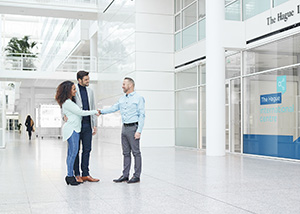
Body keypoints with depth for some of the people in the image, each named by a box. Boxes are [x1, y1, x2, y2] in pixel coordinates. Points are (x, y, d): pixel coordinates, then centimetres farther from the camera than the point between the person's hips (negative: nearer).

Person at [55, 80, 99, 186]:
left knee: (71, 153, 8)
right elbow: (81, 112, -12)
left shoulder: (71, 102, 19)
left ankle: (70, 176, 10)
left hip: (75, 129, 10)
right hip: (71, 129, -10)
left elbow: (78, 113, 23)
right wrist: (95, 112, -2)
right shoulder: (67, 103, -12)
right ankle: (70, 176, -5)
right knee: (73, 152, -9)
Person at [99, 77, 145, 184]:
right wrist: (101, 111, -4)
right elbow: (114, 108, 12)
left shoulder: (139, 98, -5)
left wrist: (139, 131, -17)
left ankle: (136, 176, 4)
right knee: (126, 153, 10)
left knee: (136, 152, -2)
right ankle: (125, 175, 16)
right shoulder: (122, 99, 16)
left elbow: (142, 115, -10)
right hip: (124, 127, 7)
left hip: (133, 128, -7)